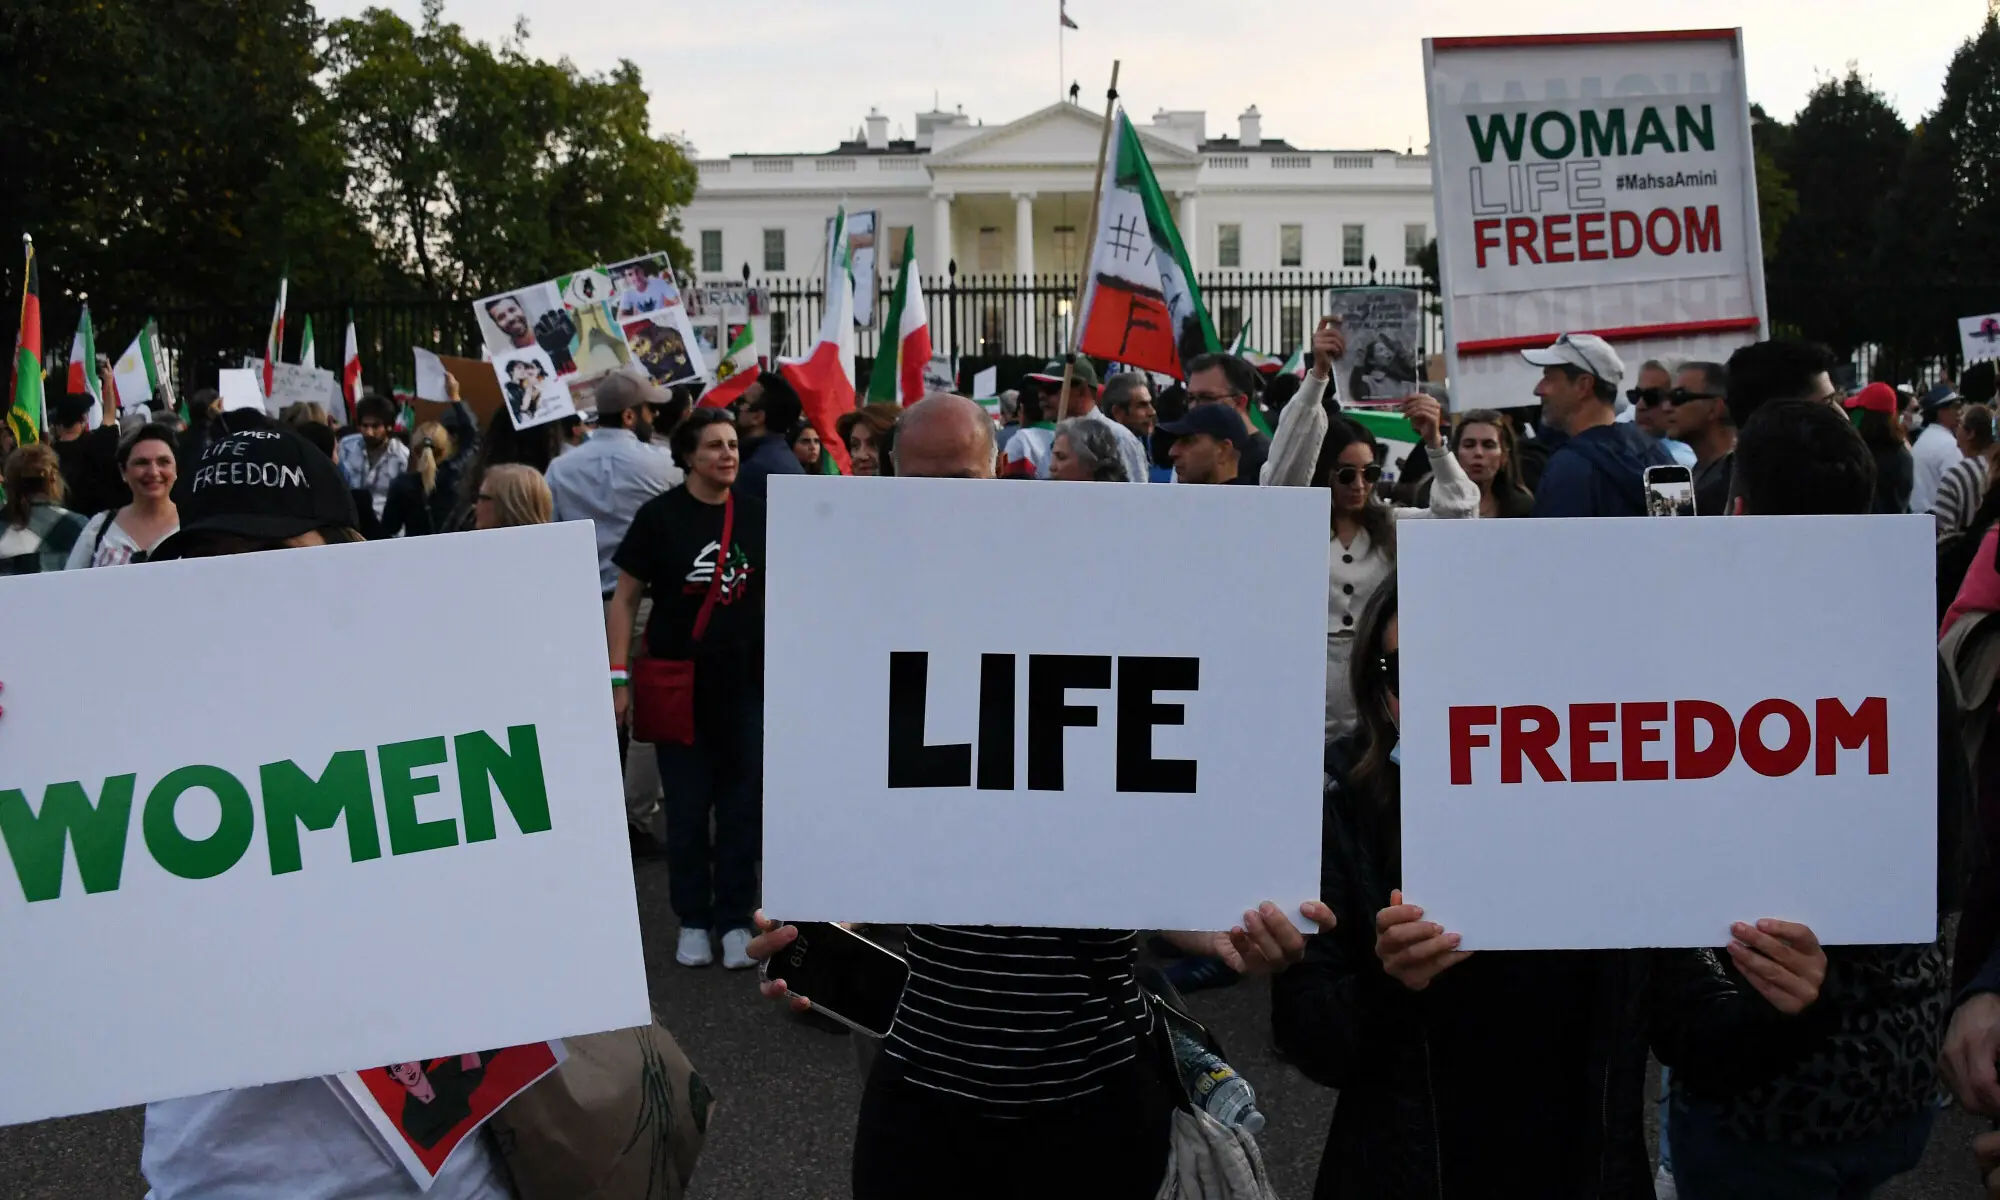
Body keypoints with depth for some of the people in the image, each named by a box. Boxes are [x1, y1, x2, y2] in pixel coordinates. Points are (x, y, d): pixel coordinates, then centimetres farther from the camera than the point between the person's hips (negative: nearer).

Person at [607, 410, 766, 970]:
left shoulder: (756, 515, 4)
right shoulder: (659, 516, -4)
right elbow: (625, 599, -2)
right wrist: (618, 676, -9)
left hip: (747, 681, 2)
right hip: (681, 684, -2)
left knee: (742, 806, 5)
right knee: (687, 808, 6)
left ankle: (735, 920, 17)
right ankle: (693, 921, 20)